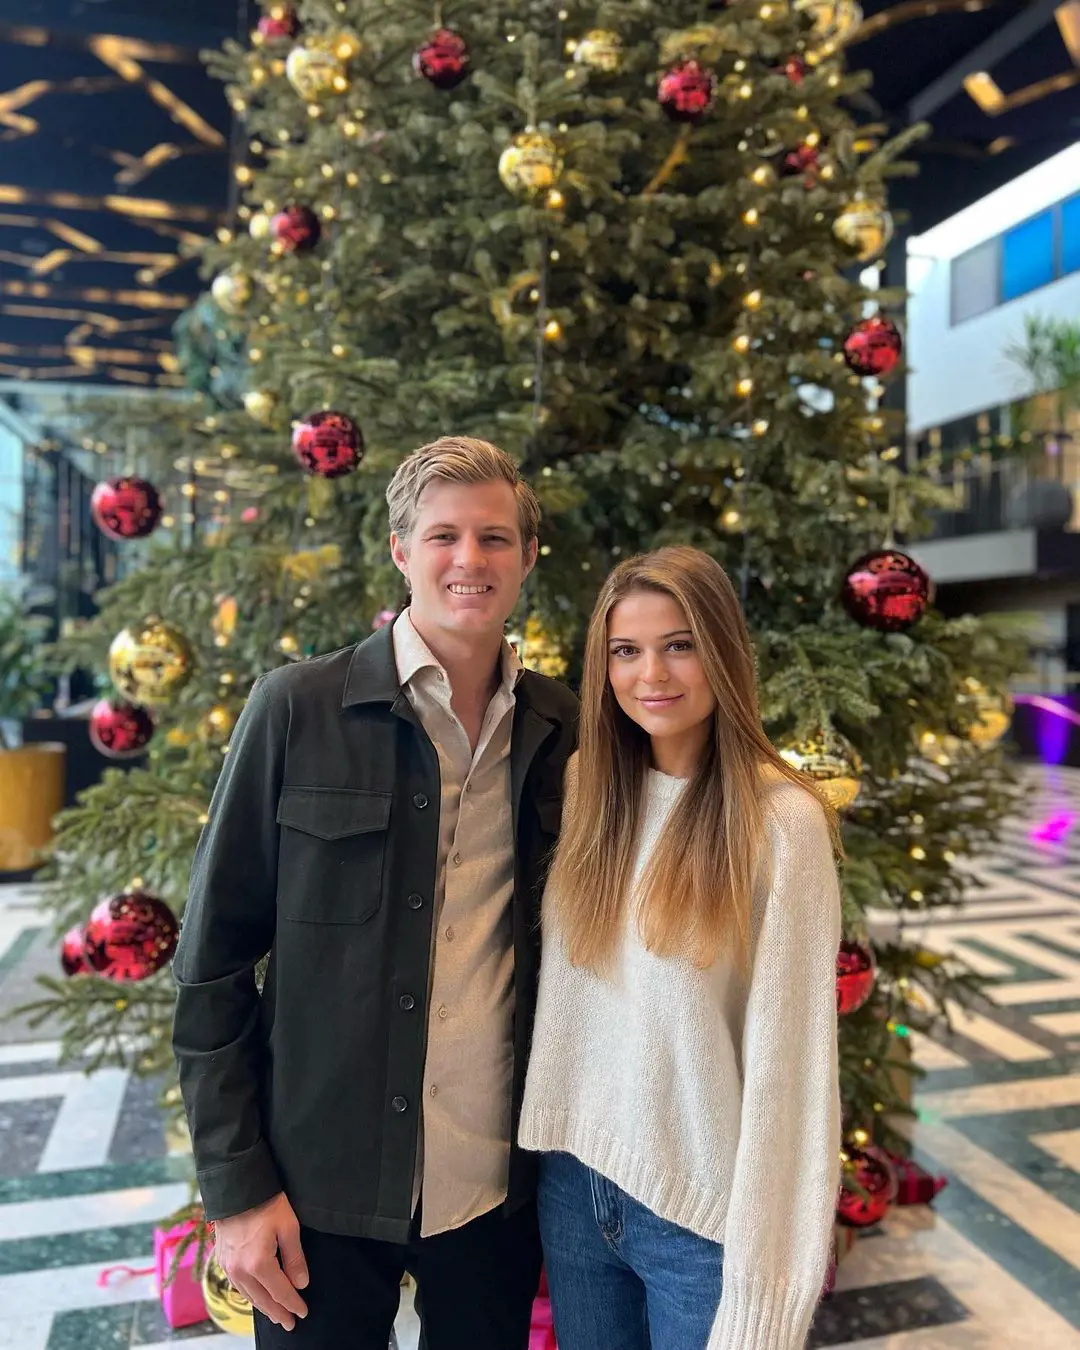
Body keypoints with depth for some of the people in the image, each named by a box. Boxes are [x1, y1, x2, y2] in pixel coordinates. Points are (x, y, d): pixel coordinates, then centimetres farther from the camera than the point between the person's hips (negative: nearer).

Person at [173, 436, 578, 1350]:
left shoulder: (564, 731, -3)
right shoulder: (298, 710, -11)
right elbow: (213, 958, -7)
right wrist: (235, 1183, -7)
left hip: (500, 1184, 3)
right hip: (322, 1183, -2)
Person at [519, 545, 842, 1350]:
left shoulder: (781, 820, -18)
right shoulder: (586, 789, -2)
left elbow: (787, 1051, -16)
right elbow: (564, 984, 6)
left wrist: (764, 1285, -12)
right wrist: (545, 1136, 5)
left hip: (704, 1208, -5)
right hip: (573, 1179, 5)